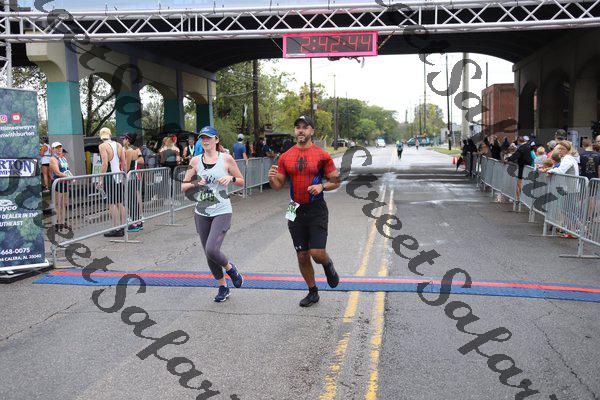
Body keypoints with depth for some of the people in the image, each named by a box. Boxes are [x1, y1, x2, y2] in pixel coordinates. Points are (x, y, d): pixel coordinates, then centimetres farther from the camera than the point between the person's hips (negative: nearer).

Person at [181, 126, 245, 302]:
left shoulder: (226, 159, -2)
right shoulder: (195, 161, 4)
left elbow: (241, 181, 6)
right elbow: (183, 186, 9)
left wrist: (231, 178, -13)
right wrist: (195, 184, -11)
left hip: (222, 211, -4)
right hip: (202, 213, 4)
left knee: (211, 250, -20)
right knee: (209, 255, 9)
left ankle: (230, 268, 12)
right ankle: (223, 287, 30)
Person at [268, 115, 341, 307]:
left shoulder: (322, 155, -4)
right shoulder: (286, 157, 5)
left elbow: (335, 182, 2)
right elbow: (278, 185, 8)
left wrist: (322, 186, -18)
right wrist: (272, 179, -14)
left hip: (317, 210, -3)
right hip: (296, 210, 3)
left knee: (317, 253, -13)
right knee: (302, 256, 8)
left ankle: (328, 265, 24)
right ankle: (312, 292, 27)